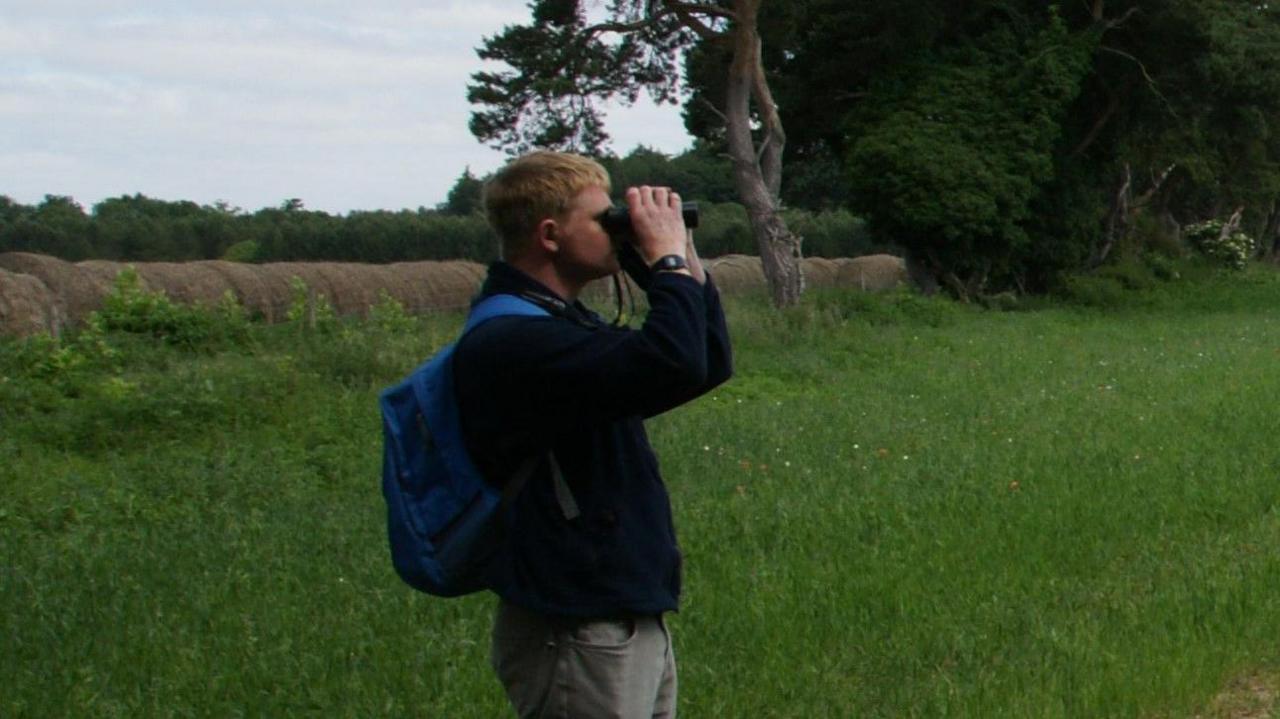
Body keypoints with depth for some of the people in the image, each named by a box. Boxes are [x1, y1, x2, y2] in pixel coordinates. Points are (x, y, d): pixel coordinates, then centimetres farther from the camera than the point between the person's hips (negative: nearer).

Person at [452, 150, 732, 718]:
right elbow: (674, 365, -32)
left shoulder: (561, 324, 14)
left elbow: (711, 365, 20)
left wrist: (688, 266, 7)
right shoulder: (509, 342, -20)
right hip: (578, 640, -10)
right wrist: (669, 259, -16)